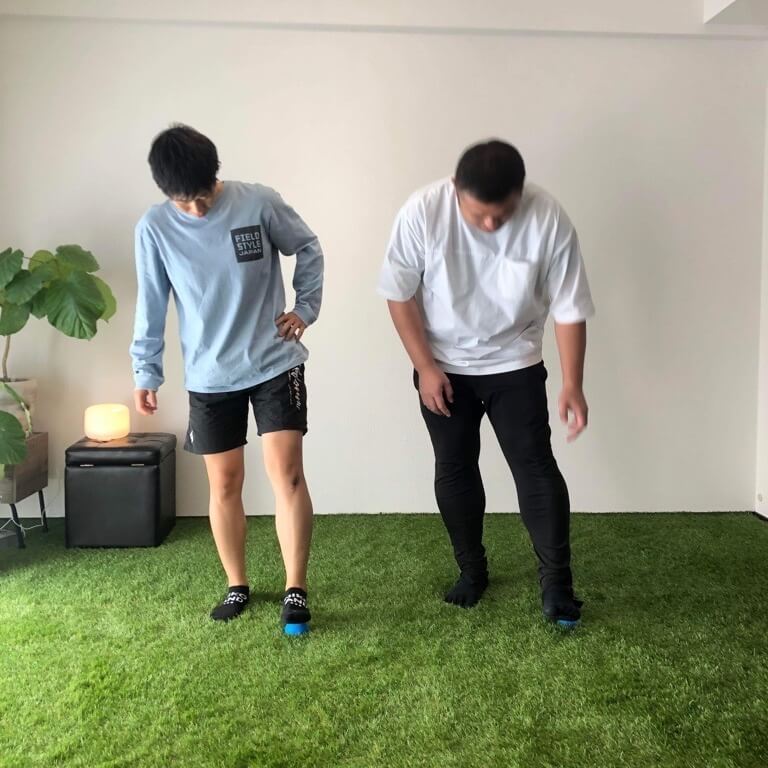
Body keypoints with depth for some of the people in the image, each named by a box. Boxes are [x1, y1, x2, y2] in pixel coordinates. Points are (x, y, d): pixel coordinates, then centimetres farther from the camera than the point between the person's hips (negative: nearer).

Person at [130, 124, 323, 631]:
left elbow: (309, 249, 5)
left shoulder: (260, 203, -11)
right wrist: (146, 373, 5)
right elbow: (152, 305, 2)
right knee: (225, 483, 8)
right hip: (208, 378, 2)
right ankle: (237, 585, 26)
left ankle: (296, 590, 3)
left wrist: (306, 307, -2)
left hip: (275, 364, -1)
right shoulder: (154, 228, -8)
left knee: (287, 472, -9)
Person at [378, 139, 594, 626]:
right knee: (454, 470, 7)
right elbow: (399, 294, -10)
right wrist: (425, 366, -12)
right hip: (444, 367, 1)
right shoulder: (422, 212, -21)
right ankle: (472, 570, 24)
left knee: (536, 466, -4)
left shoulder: (549, 219, -21)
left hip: (516, 366, 0)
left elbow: (569, 307, -13)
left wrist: (573, 385, -15)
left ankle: (556, 579, 9)